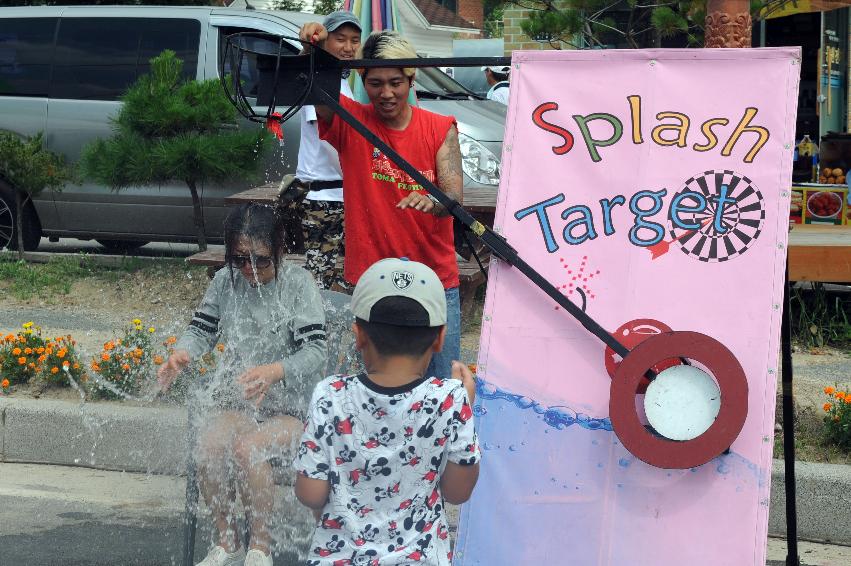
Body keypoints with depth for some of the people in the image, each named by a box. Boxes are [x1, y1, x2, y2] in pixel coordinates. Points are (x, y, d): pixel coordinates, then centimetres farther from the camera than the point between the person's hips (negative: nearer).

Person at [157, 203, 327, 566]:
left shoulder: (298, 284, -8)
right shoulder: (225, 282, 5)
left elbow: (315, 350, -16)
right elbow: (202, 329, 7)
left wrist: (273, 371, -36)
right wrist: (181, 354, -18)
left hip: (289, 407, -4)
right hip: (235, 401, 4)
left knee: (247, 449, -33)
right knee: (208, 448, -27)